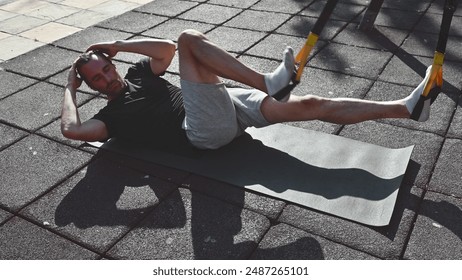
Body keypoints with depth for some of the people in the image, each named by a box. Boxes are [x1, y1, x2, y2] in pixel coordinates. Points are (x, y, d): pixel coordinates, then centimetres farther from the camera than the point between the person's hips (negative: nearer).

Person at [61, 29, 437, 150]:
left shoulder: (139, 75, 27)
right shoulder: (112, 115, 8)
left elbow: (166, 48, 19)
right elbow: (72, 129, -8)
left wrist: (116, 44, 19)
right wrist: (71, 87, 7)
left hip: (226, 107, 7)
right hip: (205, 130, -6)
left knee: (310, 105, -8)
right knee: (190, 39, -22)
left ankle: (405, 106, -6)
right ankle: (268, 83, -33)